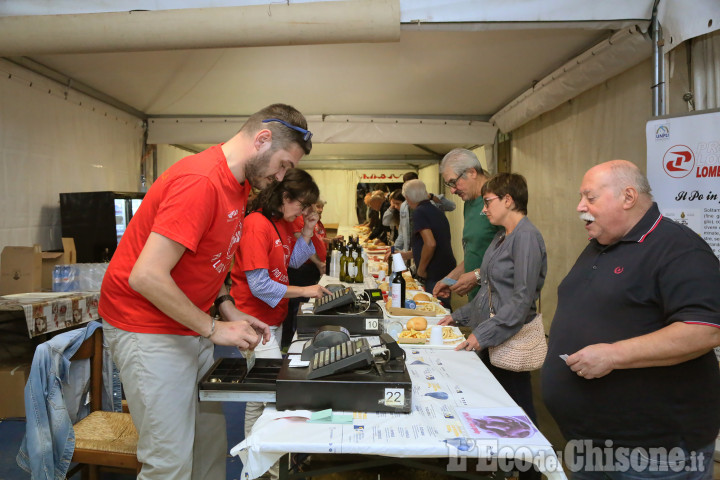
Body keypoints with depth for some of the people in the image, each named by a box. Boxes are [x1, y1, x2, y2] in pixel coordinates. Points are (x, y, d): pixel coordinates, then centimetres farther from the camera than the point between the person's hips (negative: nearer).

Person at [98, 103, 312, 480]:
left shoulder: (239, 185, 8)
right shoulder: (200, 181, -24)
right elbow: (146, 277, -27)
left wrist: (228, 309, 3)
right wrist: (214, 329, -18)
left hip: (190, 328, 9)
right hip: (149, 331, -9)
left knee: (211, 442, 12)